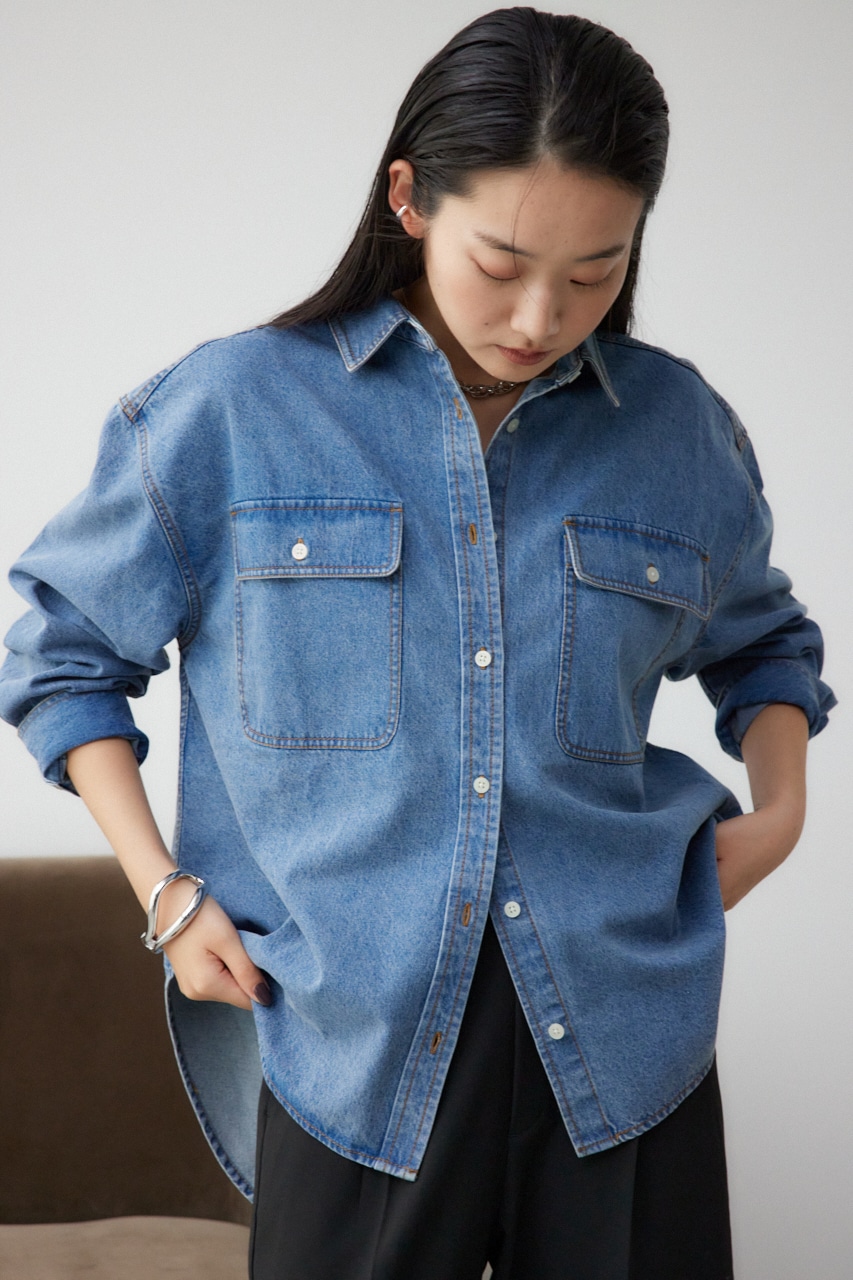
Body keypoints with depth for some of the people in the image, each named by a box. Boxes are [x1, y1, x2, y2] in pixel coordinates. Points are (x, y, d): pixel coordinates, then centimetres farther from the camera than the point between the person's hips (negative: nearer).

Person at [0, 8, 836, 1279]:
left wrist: (780, 807, 9)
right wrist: (163, 888, 1)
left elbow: (760, 639, 26)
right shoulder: (229, 412, -1)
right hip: (354, 1042, -2)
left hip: (627, 1040, 2)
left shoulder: (683, 432, 7)